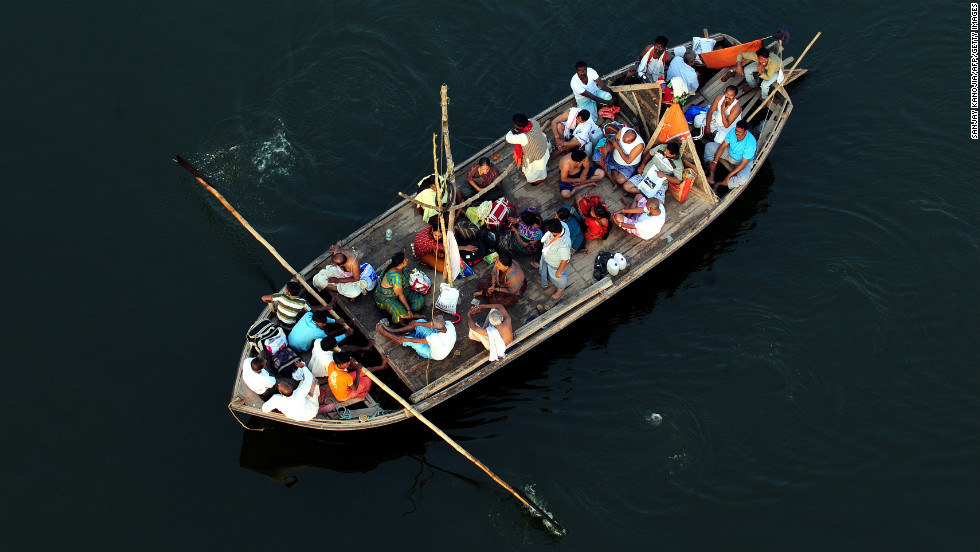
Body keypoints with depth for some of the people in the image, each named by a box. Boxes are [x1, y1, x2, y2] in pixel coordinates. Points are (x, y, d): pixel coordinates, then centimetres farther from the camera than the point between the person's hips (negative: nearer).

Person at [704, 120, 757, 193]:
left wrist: (729, 176, -32)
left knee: (743, 178, -36)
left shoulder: (750, 143, -35)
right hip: (730, 153, 6)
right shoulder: (733, 131, -22)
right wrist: (714, 162, -18)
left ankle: (718, 184, -19)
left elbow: (743, 163, -32)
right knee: (709, 146, -8)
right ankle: (711, 176, -18)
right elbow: (722, 146, -11)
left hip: (742, 161, -6)